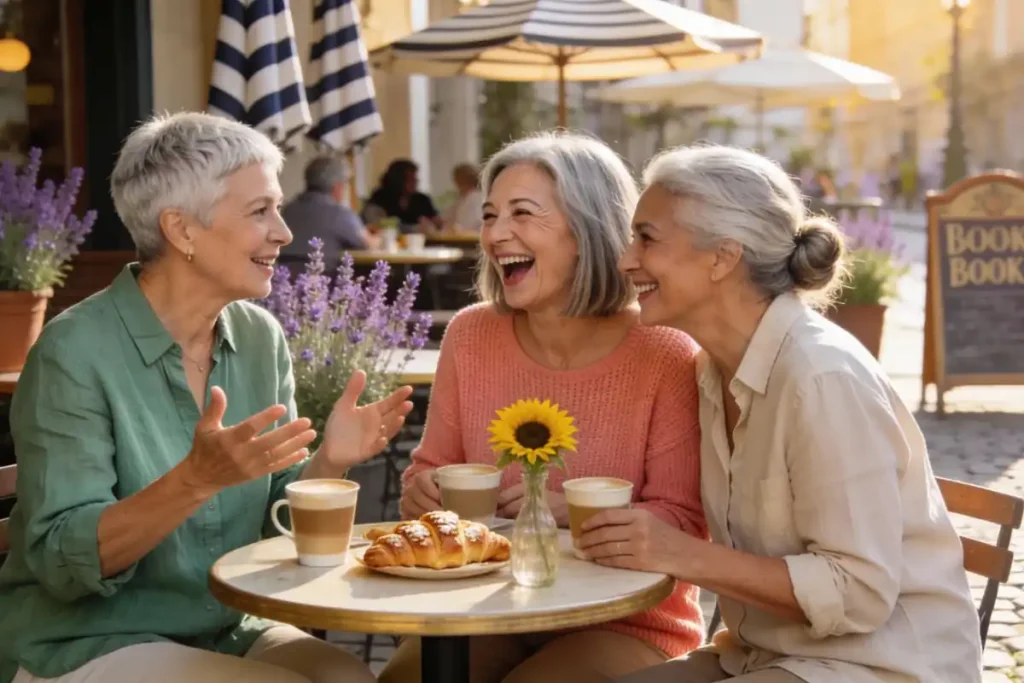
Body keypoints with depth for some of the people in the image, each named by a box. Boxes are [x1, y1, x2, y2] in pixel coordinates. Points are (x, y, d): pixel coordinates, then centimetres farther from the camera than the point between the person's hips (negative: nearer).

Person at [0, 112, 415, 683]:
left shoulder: (262, 339, 2)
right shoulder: (76, 351, -16)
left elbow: (276, 522, 7)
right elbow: (61, 560, -20)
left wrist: (329, 461, -13)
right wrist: (196, 479, -33)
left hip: (228, 633, 6)